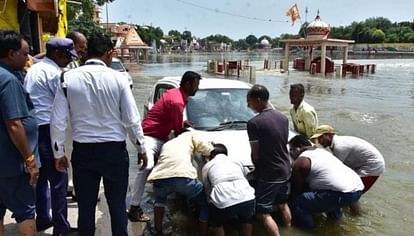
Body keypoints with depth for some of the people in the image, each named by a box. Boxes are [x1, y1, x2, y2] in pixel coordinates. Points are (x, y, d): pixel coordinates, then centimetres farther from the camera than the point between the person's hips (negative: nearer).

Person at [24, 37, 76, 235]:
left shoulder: (33, 69, 17)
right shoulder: (53, 72, -12)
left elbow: (34, 100, 18)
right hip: (46, 130, -10)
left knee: (41, 175, 18)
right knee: (58, 179, -3)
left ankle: (42, 219, 30)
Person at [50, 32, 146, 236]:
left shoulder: (68, 78, -5)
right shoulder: (117, 78, -9)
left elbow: (58, 120, -4)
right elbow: (132, 120, -7)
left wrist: (58, 153, 8)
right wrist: (141, 148, 7)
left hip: (83, 151, 1)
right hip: (114, 150, -1)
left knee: (86, 206, 15)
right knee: (117, 204, 14)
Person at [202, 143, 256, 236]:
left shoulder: (207, 166, 21)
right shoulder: (236, 160, 27)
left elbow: (207, 189, 21)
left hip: (224, 204, -2)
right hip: (247, 200, 3)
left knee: (216, 223, 31)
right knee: (248, 219, 38)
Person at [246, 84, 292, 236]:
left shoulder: (254, 123, -20)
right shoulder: (283, 118, 2)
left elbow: (255, 153, -15)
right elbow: (283, 144, 10)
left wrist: (256, 167, 5)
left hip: (267, 174, -8)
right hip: (285, 170, 8)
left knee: (264, 213, 1)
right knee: (283, 204, 25)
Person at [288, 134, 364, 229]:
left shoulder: (300, 161, -1)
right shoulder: (322, 150, 24)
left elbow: (297, 189, 7)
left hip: (343, 194, -10)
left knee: (298, 202, -6)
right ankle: (335, 212, 39)